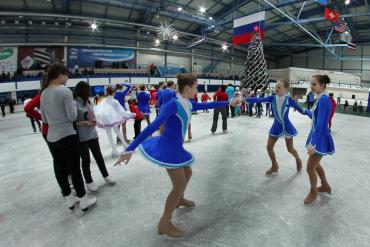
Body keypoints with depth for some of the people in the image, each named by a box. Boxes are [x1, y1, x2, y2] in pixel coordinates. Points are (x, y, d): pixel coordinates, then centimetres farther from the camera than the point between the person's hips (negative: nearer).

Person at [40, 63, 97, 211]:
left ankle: (69, 199, 30)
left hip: (51, 138, 7)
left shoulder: (44, 93, 7)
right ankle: (83, 200, 16)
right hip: (67, 136, -7)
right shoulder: (65, 91, -15)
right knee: (75, 169, 3)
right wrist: (74, 108, 4)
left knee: (60, 168, 14)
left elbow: (44, 119, 12)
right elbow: (72, 116, -15)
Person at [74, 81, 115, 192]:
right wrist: (84, 123, -24)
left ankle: (106, 175, 30)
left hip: (92, 134, 6)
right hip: (81, 137, -6)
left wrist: (93, 121, -4)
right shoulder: (74, 104, -14)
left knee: (99, 156, 14)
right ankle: (89, 181, 24)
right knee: (86, 159, 7)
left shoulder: (88, 102, 9)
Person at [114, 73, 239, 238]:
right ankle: (164, 224, 11)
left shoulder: (188, 104, 3)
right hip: (168, 148, -9)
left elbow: (207, 105, 20)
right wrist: (130, 149, -35)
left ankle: (179, 200, 52)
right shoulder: (173, 104, -24)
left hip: (176, 147, 9)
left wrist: (228, 103, 25)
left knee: (187, 173, 25)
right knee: (179, 184, -4)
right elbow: (152, 127, -31)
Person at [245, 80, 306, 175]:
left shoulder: (289, 100, -15)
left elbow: (301, 110, -8)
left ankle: (298, 160, 45)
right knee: (269, 147, 3)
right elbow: (258, 100, -19)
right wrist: (244, 99, -30)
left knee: (290, 149, 10)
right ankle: (274, 166, 27)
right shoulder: (272, 98, -9)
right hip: (276, 126, 3)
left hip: (286, 126, -3)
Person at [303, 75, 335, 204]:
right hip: (316, 135, 10)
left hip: (321, 138, -10)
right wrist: (305, 111, 38)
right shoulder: (319, 99, 7)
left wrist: (313, 143, -33)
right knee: (316, 164, 23)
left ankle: (313, 192, 23)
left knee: (310, 167, 1)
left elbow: (321, 123, -29)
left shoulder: (324, 100, -22)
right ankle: (325, 186, 43)